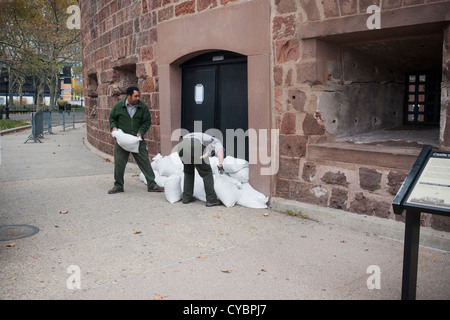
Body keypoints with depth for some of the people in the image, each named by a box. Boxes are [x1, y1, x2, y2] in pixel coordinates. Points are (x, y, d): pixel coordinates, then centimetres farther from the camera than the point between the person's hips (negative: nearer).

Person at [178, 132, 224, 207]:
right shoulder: (217, 143, 24)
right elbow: (220, 151, -1)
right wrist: (221, 165, -2)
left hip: (181, 146, 7)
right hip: (195, 147, -6)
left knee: (189, 172, 26)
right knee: (207, 173, 9)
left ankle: (186, 197, 27)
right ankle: (211, 200, 12)